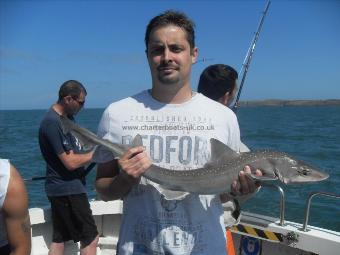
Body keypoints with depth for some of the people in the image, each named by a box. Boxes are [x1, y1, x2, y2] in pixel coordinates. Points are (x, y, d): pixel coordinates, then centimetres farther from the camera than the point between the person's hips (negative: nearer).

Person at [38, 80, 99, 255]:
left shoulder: (67, 117, 9)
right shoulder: (52, 122, -20)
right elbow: (70, 162, -22)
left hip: (63, 188, 9)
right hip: (67, 189, -9)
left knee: (59, 239, 15)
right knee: (91, 239, -2)